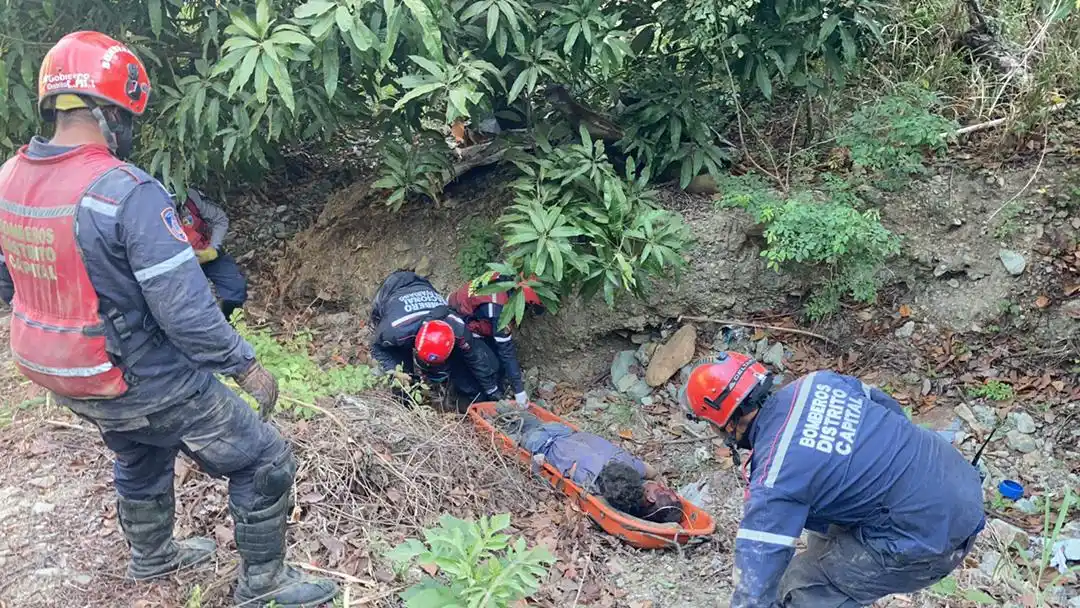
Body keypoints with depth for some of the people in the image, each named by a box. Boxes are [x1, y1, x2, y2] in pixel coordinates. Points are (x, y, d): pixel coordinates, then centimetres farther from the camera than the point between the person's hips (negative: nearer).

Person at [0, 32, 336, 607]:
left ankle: (150, 555, 57)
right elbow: (185, 308, -28)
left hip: (59, 377, 9)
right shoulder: (128, 193, -28)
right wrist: (246, 365, -14)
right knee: (264, 463, 8)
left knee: (140, 457, 35)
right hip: (144, 382, -8)